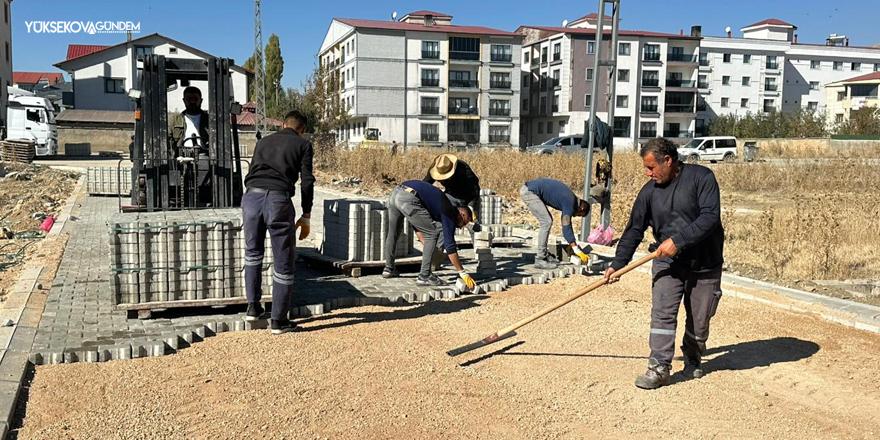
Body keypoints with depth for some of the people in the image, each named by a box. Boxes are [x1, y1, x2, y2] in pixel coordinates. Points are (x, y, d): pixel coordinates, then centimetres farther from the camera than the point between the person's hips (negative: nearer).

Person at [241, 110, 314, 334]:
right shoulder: (303, 145, 14)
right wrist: (306, 217, 10)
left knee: (253, 251, 26)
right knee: (284, 262, 7)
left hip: (251, 196, 4)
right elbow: (307, 182, 6)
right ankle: (279, 320, 11)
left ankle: (253, 307, 26)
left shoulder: (263, 141, 27)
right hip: (278, 200, -4)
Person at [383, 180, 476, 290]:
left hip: (395, 192, 9)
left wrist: (426, 245, 34)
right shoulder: (449, 212, 7)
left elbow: (417, 225, 37)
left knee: (393, 233, 26)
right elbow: (450, 245, 2)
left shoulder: (443, 205, 30)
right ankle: (424, 276, 2)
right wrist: (463, 274, 6)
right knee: (432, 234, 2)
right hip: (408, 198, -9)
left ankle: (389, 269, 39)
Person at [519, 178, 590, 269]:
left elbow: (567, 223, 27)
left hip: (528, 189, 10)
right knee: (546, 222, -9)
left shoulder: (571, 198, 16)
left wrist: (572, 243, 31)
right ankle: (540, 260, -7)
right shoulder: (570, 204, -11)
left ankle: (544, 254, 18)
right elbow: (566, 227, -13)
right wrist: (577, 251, -8)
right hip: (529, 192, -10)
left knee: (548, 221, 14)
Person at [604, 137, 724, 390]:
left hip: (705, 263, -2)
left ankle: (693, 358, 35)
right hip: (667, 263, 2)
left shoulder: (701, 177, -10)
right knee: (662, 313, -11)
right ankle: (659, 368, -6)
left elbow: (710, 217, -20)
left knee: (699, 319, 10)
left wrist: (678, 240, -27)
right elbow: (634, 230, 7)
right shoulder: (649, 192, 2)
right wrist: (617, 264, 4)